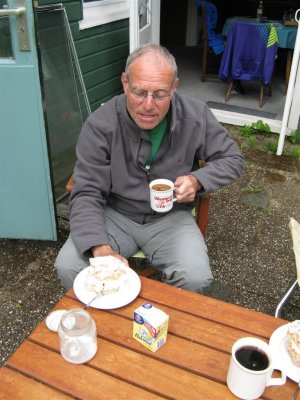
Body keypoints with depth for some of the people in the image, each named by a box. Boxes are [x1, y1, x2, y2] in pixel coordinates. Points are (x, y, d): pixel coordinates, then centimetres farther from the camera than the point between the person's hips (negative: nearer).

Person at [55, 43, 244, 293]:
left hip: (170, 216, 1)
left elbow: (233, 159, 2)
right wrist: (102, 250, -32)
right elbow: (87, 194, -15)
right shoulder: (100, 124, -17)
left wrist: (197, 180, -19)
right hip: (115, 215, 0)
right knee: (68, 267, -22)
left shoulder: (196, 116, -11)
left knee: (196, 278, -26)